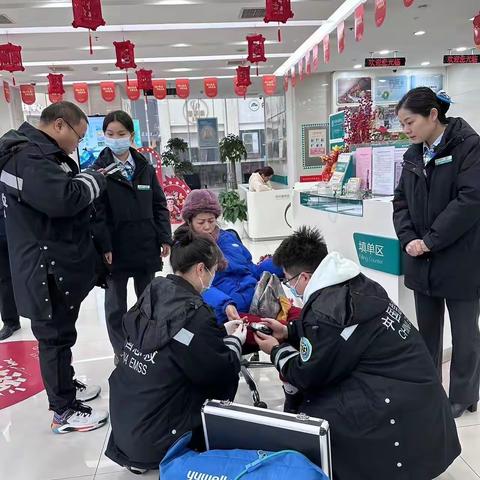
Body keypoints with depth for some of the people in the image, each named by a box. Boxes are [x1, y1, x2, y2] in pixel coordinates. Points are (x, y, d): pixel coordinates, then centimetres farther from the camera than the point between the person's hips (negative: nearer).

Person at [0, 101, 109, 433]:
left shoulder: (39, 152, 14)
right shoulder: (28, 156, -22)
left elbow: (62, 190, 15)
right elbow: (65, 198, -33)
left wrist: (91, 177, -1)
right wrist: (96, 178, -17)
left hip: (58, 264, 11)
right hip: (48, 269, -11)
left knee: (60, 332, 22)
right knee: (55, 336, 3)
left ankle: (65, 387, 40)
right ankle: (64, 412, 18)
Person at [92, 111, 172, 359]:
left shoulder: (145, 168, 6)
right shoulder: (99, 170, -4)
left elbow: (159, 205, 8)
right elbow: (96, 212, -10)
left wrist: (164, 238, 1)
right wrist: (104, 247, -17)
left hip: (146, 247, 3)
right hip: (116, 249, -3)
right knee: (116, 304, 9)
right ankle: (121, 353, 24)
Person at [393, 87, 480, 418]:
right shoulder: (413, 155, 10)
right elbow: (401, 201, 8)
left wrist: (430, 240, -18)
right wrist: (409, 239, -8)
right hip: (423, 261, 6)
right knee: (427, 329, 15)